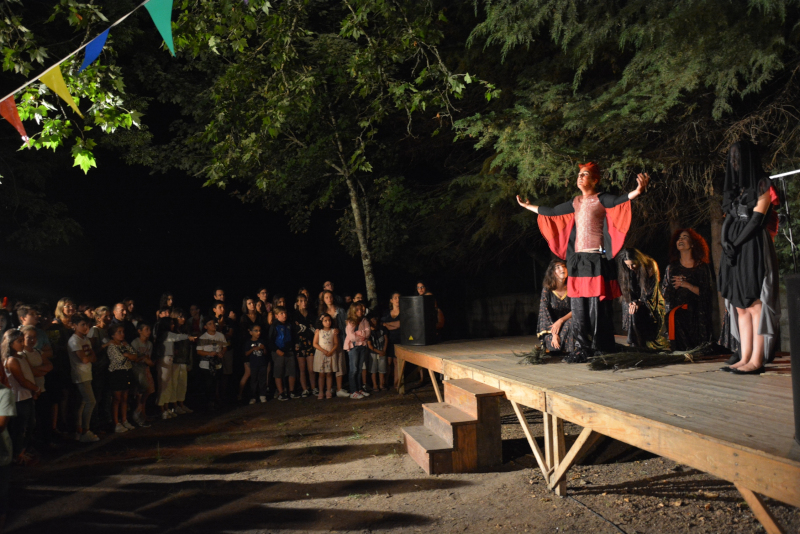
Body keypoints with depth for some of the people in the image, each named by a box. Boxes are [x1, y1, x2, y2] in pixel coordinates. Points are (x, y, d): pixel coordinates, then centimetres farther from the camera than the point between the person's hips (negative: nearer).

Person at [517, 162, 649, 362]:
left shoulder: (601, 199, -1)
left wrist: (637, 191, -41)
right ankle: (583, 348, 13)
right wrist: (528, 206, 37)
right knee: (578, 306, 5)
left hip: (596, 258, -6)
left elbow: (619, 201, -21)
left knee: (597, 305, -5)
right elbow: (551, 212, 28)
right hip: (577, 258, 6)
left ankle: (600, 351, 3)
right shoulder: (576, 202, 17)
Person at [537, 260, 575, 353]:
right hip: (550, 326, -2)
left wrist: (560, 321, -26)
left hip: (566, 323, 2)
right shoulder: (547, 289, -6)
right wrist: (553, 334, -22)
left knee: (571, 323, -32)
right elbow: (544, 311, -12)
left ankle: (571, 351, -14)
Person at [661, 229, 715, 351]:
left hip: (695, 311, -3)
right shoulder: (671, 267, 16)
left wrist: (687, 285, -13)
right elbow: (664, 292, 11)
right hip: (675, 309, 3)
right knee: (673, 316, -32)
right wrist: (675, 285, -8)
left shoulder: (702, 267, 7)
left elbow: (706, 293, -2)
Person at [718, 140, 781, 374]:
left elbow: (757, 219, -8)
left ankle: (756, 360, -8)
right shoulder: (735, 188, 21)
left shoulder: (761, 184, 1)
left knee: (754, 305, -9)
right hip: (735, 252, 7)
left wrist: (736, 243, -14)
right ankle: (745, 358, 5)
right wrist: (726, 242, -3)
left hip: (753, 248, -7)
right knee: (741, 308, 4)